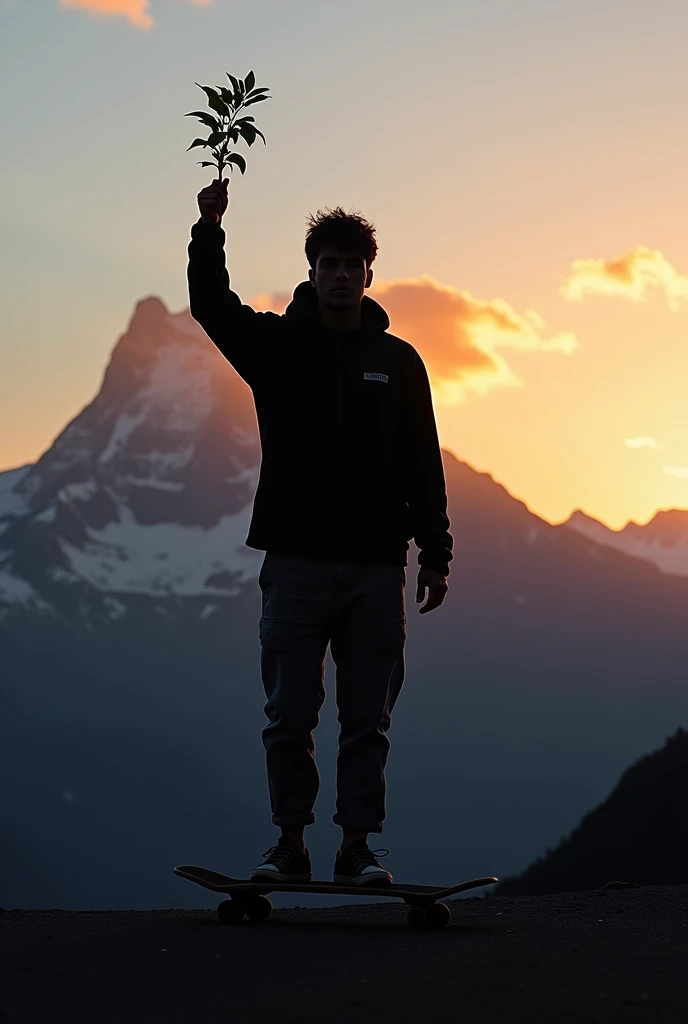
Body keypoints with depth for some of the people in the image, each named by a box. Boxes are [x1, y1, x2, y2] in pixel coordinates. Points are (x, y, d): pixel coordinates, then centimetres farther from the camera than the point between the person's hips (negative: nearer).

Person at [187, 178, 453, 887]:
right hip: (296, 562, -1)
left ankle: (358, 847, 11)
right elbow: (211, 305, -10)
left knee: (367, 719, 3)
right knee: (289, 716, 2)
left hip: (376, 568, 1)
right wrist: (210, 226, -23)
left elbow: (423, 467, 10)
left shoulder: (398, 362, 10)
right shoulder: (277, 345, 7)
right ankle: (289, 846, 12)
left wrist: (434, 554, 5)